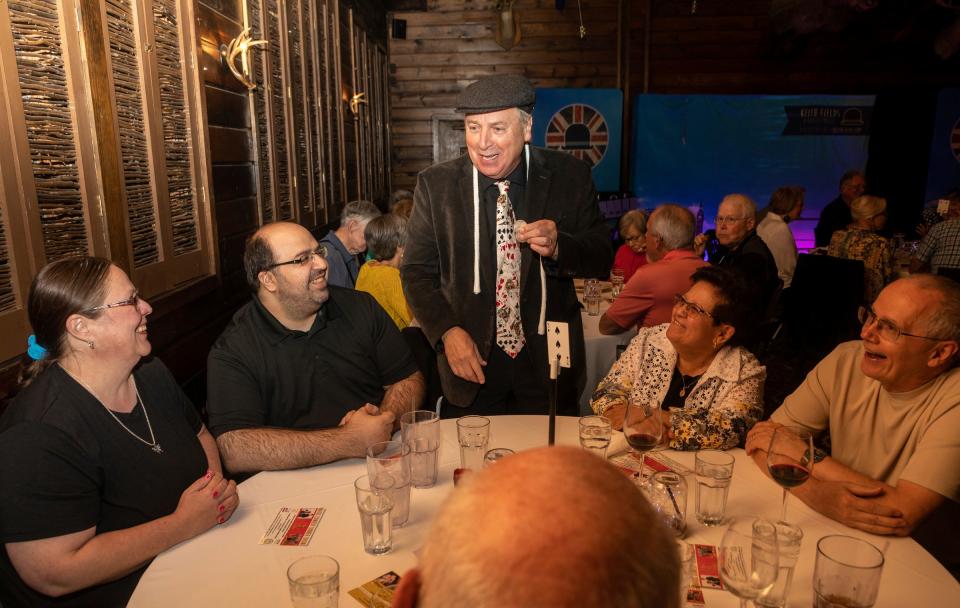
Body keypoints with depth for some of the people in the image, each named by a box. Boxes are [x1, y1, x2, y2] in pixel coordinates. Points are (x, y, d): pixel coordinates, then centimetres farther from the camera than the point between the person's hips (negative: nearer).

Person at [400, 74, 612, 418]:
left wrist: (558, 246, -24)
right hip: (472, 365, 0)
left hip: (550, 367, 1)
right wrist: (447, 331, -17)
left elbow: (603, 258, -3)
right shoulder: (435, 185, -5)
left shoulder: (569, 177, -6)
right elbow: (417, 271, -3)